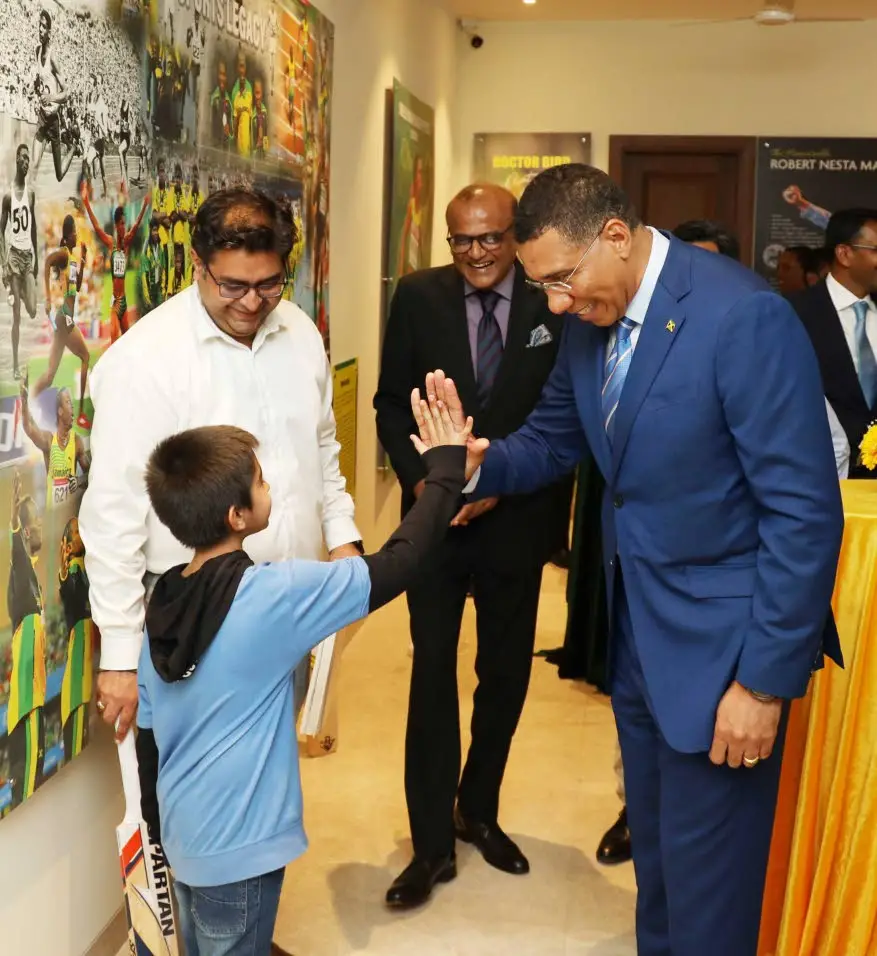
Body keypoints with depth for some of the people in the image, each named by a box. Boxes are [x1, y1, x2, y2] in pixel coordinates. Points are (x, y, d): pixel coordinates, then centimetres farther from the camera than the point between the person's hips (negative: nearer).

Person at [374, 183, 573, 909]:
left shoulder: (555, 302, -7)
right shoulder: (418, 296, -3)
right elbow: (392, 402, 1)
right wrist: (418, 480, -13)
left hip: (515, 517, 1)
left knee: (506, 674, 13)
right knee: (433, 674, 2)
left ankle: (478, 811, 35)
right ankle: (433, 842, 13)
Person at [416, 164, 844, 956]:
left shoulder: (745, 317, -23)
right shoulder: (590, 321, 1)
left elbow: (806, 513, -21)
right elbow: (554, 440, 15)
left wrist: (765, 680, -19)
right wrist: (479, 461, -6)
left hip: (719, 638, -7)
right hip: (636, 626, 7)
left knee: (706, 884, 6)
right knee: (655, 851, 23)